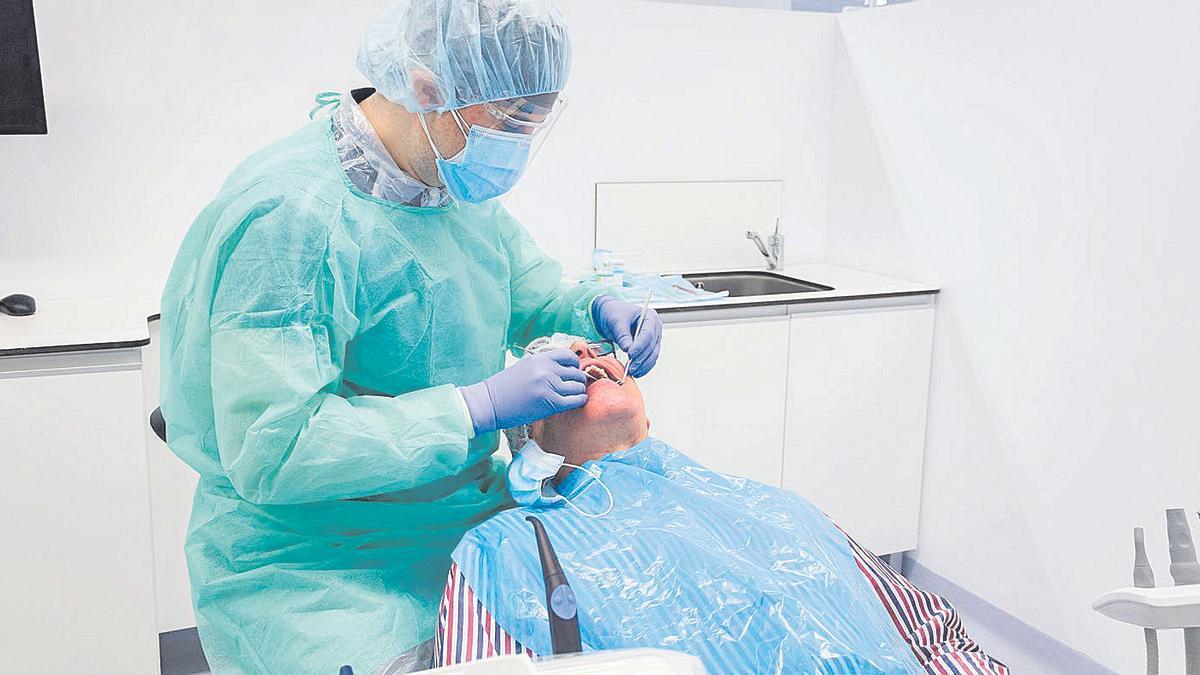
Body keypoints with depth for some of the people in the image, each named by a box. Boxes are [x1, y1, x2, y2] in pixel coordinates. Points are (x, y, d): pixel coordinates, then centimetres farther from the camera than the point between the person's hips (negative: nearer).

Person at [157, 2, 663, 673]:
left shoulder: (461, 181, 1)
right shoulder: (292, 219, -26)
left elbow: (526, 290, 16)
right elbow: (271, 453, -29)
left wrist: (593, 310, -7)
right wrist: (483, 405, -30)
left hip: (467, 523, 7)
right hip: (314, 565, -7)